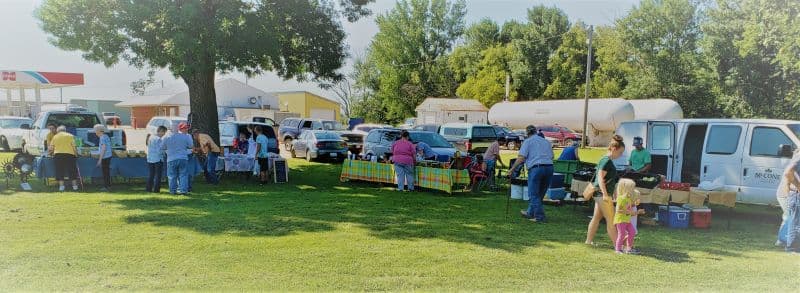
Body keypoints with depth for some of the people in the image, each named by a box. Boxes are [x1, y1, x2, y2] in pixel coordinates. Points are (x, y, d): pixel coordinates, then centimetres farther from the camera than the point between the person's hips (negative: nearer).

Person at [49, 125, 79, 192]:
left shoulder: (54, 137, 12)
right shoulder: (70, 136, 7)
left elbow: (51, 148, 10)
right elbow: (74, 146, 0)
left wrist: (52, 153, 28)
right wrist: (76, 154, 8)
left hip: (58, 155, 1)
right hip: (69, 154, -1)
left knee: (60, 171, 6)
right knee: (72, 170, 6)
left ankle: (61, 186, 4)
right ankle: (74, 185, 8)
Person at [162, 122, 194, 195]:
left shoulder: (167, 137, 3)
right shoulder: (186, 137, -5)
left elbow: (162, 147, 10)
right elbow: (191, 146, 5)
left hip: (171, 159, 2)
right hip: (183, 159, -2)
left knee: (172, 176, 9)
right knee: (183, 175, 3)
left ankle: (173, 190, 13)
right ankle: (183, 190, -1)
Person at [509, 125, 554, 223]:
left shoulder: (527, 141, 5)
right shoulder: (546, 142, 22)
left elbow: (521, 157, -5)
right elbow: (551, 156, 16)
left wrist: (512, 169, -2)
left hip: (536, 168, -6)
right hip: (549, 167, 6)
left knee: (534, 194, 2)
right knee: (540, 194, 15)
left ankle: (539, 217, -1)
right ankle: (530, 213, 29)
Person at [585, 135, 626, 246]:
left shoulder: (608, 160, 15)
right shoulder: (606, 160, -15)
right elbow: (600, 178, -22)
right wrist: (605, 194, -26)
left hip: (600, 195, 10)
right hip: (602, 194, -10)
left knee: (597, 217, 13)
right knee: (611, 220, -5)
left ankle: (589, 240, 18)